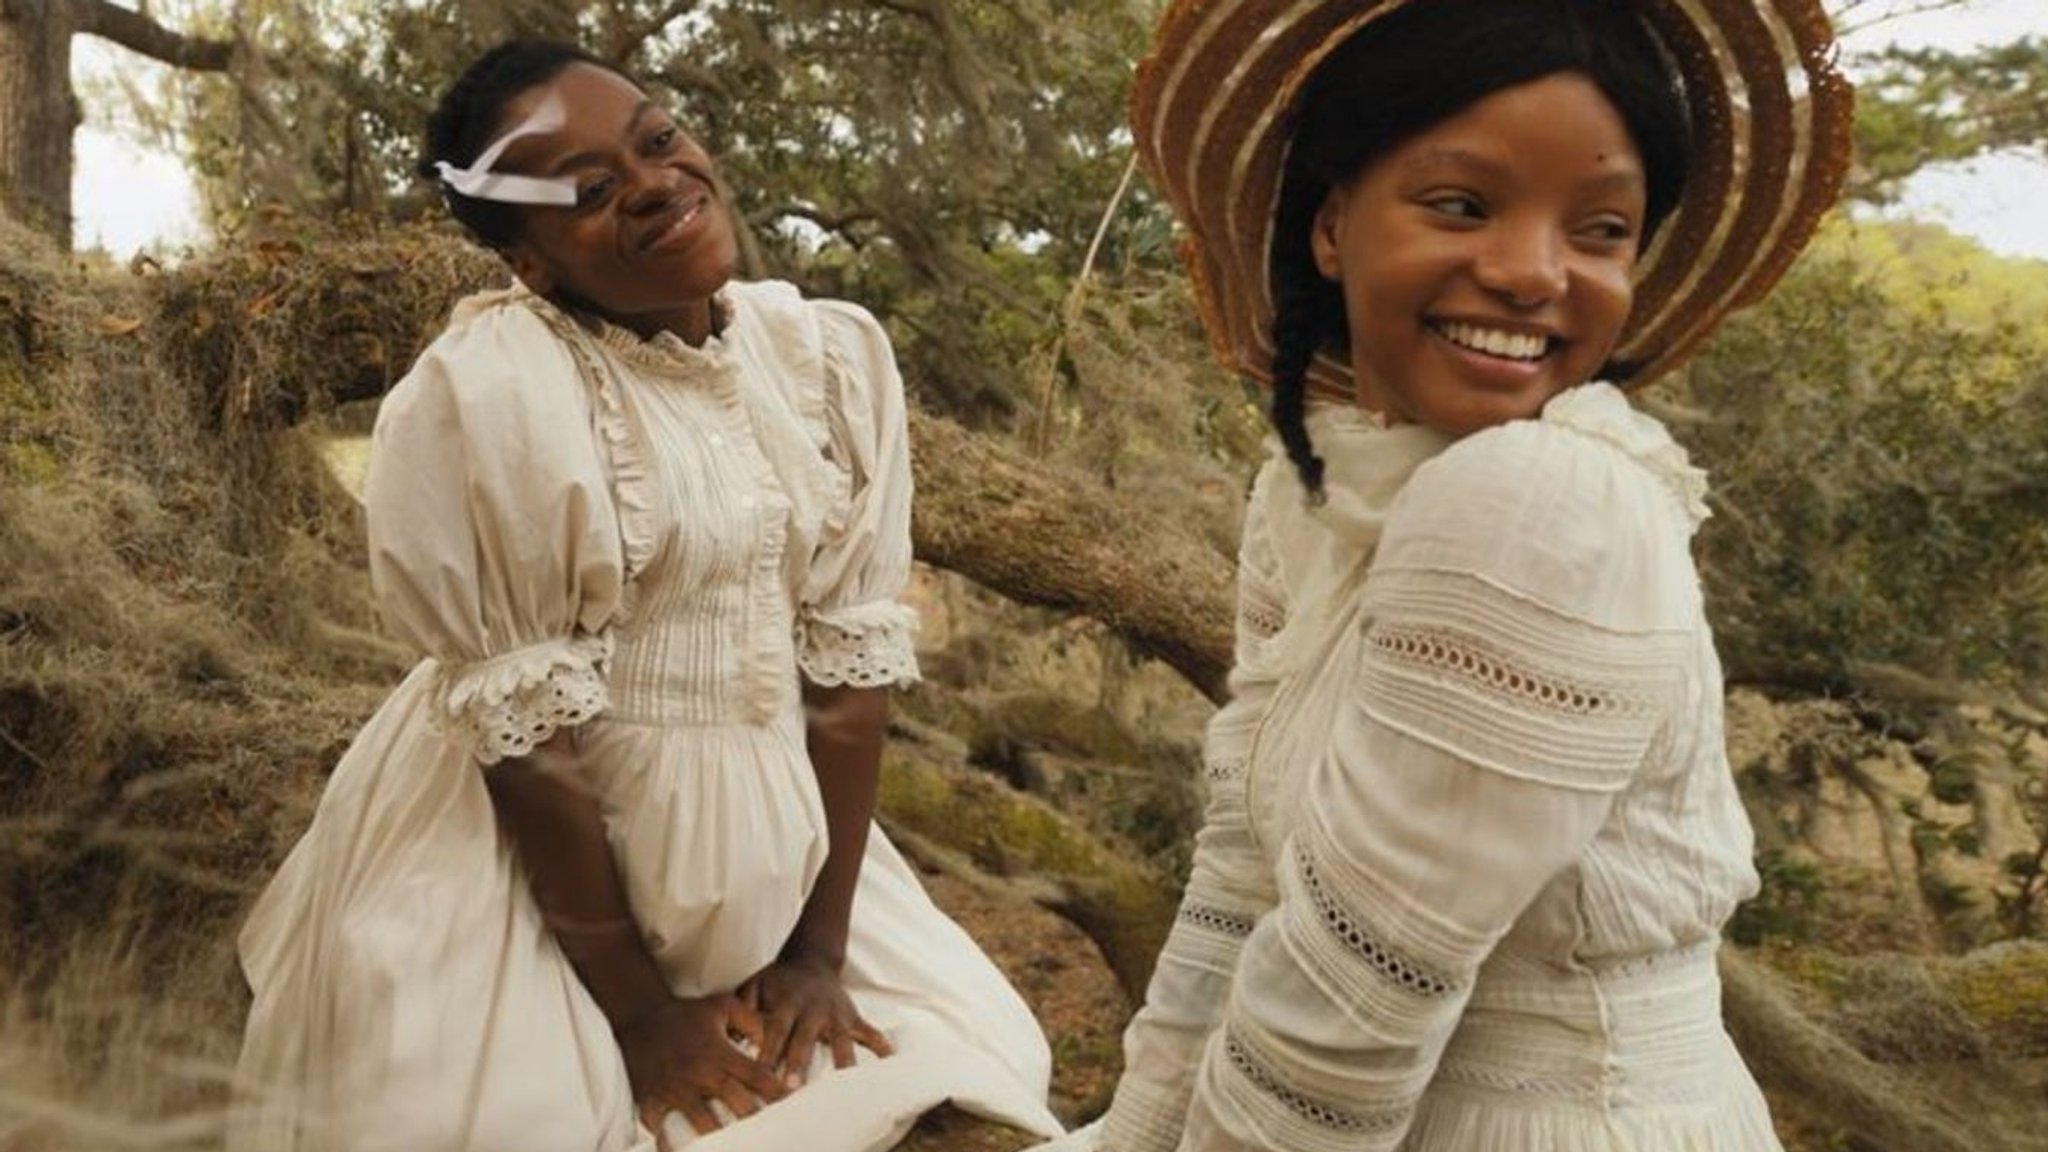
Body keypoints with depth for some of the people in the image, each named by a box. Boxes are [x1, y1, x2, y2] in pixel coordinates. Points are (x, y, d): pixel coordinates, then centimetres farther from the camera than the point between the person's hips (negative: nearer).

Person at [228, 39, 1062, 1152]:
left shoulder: (833, 354, -3)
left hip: (773, 847, 5)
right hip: (525, 862, -4)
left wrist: (822, 948, -4)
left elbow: (849, 657, -3)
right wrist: (639, 1010, -11)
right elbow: (521, 729, -17)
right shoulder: (483, 394, -19)